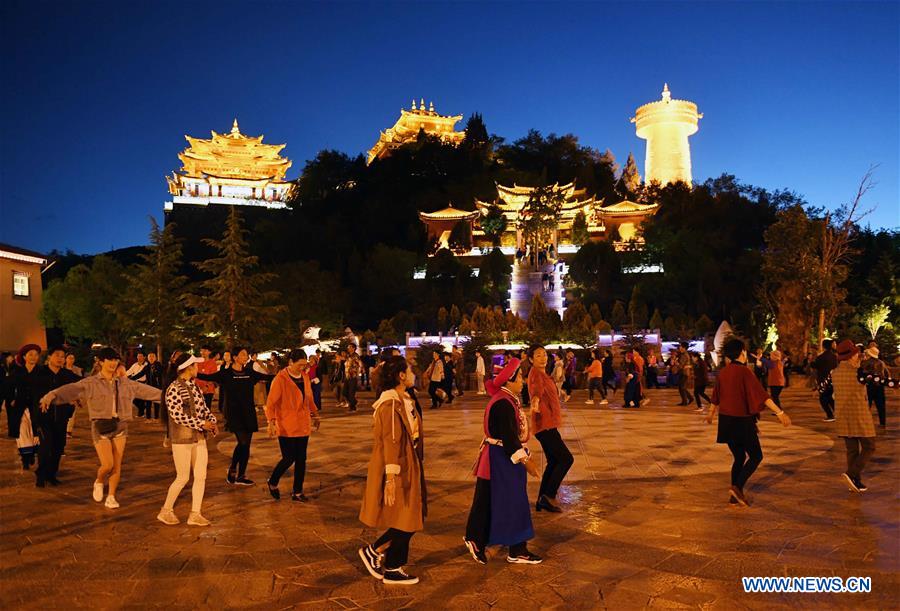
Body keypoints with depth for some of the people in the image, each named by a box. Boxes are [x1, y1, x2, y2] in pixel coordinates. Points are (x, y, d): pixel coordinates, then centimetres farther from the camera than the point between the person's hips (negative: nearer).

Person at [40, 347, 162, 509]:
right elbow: (71, 389, -20)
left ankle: (111, 497, 21)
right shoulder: (91, 383, -5)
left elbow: (145, 389, 15)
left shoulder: (125, 383, 8)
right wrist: (51, 396, -38)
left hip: (120, 426, 4)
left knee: (117, 466, 5)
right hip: (101, 426, -4)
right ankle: (99, 482, 23)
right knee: (107, 465, -10)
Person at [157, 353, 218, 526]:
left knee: (201, 476, 6)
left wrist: (212, 422, -7)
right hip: (182, 439, -7)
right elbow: (178, 416, -20)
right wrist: (201, 424, -18)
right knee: (183, 478, 1)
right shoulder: (174, 389, -14)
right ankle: (165, 511, 21)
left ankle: (195, 514, 15)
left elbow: (204, 408, 12)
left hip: (199, 437, 7)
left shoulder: (195, 386, 9)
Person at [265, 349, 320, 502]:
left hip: (303, 425, 5)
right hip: (286, 426, -5)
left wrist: (315, 414, 19)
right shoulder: (281, 378, -12)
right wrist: (271, 422, -24)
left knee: (301, 459, 6)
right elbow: (271, 402, -14)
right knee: (289, 458, -4)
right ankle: (272, 482, 23)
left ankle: (297, 491, 19)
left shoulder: (305, 376, 6)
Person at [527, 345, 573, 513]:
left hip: (548, 425, 10)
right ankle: (549, 496, -5)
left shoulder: (543, 374, 14)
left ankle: (542, 501, 20)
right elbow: (537, 390, -38)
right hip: (544, 425, -10)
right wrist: (535, 401, -58)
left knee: (553, 462, 14)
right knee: (566, 458, -9)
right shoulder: (535, 373, -15)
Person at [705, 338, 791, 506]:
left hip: (726, 421, 7)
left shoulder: (723, 372, 7)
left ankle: (735, 495, 15)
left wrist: (711, 413, 35)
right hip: (742, 421, -7)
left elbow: (716, 396, 20)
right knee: (756, 456, 5)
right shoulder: (744, 371, -14)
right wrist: (779, 412, -23)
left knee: (739, 457, 16)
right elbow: (761, 394, -21)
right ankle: (737, 487, -10)